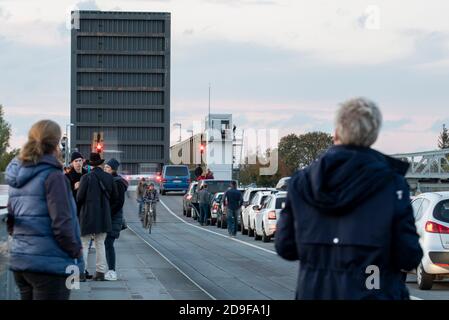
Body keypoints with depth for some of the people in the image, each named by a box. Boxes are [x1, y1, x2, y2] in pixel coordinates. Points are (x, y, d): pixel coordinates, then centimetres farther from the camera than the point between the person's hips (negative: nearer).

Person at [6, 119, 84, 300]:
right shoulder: (52, 175, -13)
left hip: (19, 260, 8)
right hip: (49, 263, -8)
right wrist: (76, 252, -5)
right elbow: (62, 224, -17)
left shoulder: (16, 176, 11)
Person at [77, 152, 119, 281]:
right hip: (103, 217, 4)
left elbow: (79, 198, -10)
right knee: (100, 244, 13)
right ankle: (101, 272, 12)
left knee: (84, 244, 2)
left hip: (88, 216, -4)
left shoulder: (86, 178, -12)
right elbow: (115, 198, 9)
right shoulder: (109, 178, 2)